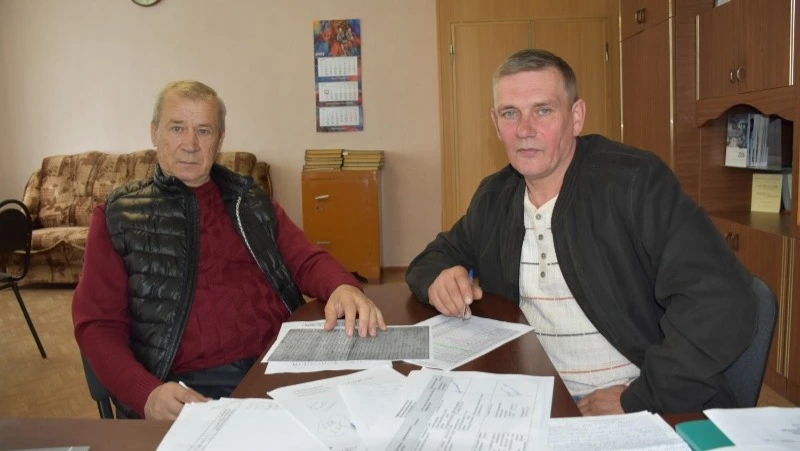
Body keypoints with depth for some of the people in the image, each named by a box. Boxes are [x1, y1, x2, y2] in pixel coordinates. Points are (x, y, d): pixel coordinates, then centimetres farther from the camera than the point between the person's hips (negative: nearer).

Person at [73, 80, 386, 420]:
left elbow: (305, 259, 12)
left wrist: (343, 287, -13)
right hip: (193, 385, -3)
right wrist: (147, 392, -16)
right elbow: (97, 324, 3)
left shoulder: (251, 201, 17)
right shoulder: (118, 216, 8)